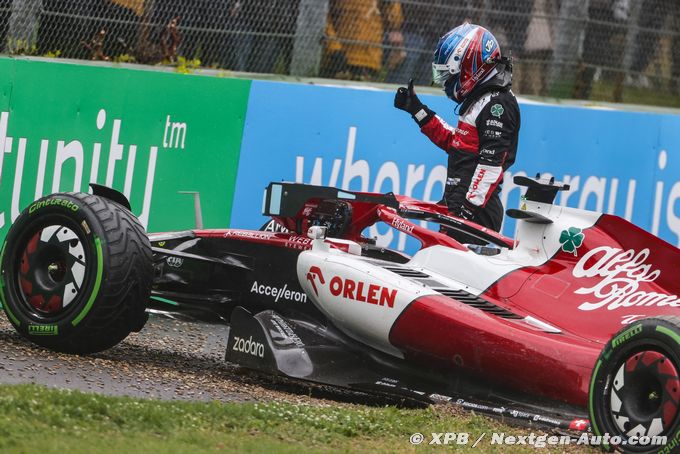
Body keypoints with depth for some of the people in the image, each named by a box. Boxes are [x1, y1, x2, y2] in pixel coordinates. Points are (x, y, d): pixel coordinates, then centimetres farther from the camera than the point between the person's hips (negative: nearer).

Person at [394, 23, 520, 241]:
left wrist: (472, 205, -25)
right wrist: (416, 109, 32)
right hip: (458, 206, 10)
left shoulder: (497, 104, -12)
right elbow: (454, 140, 32)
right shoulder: (479, 100, 21)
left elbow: (492, 160, -20)